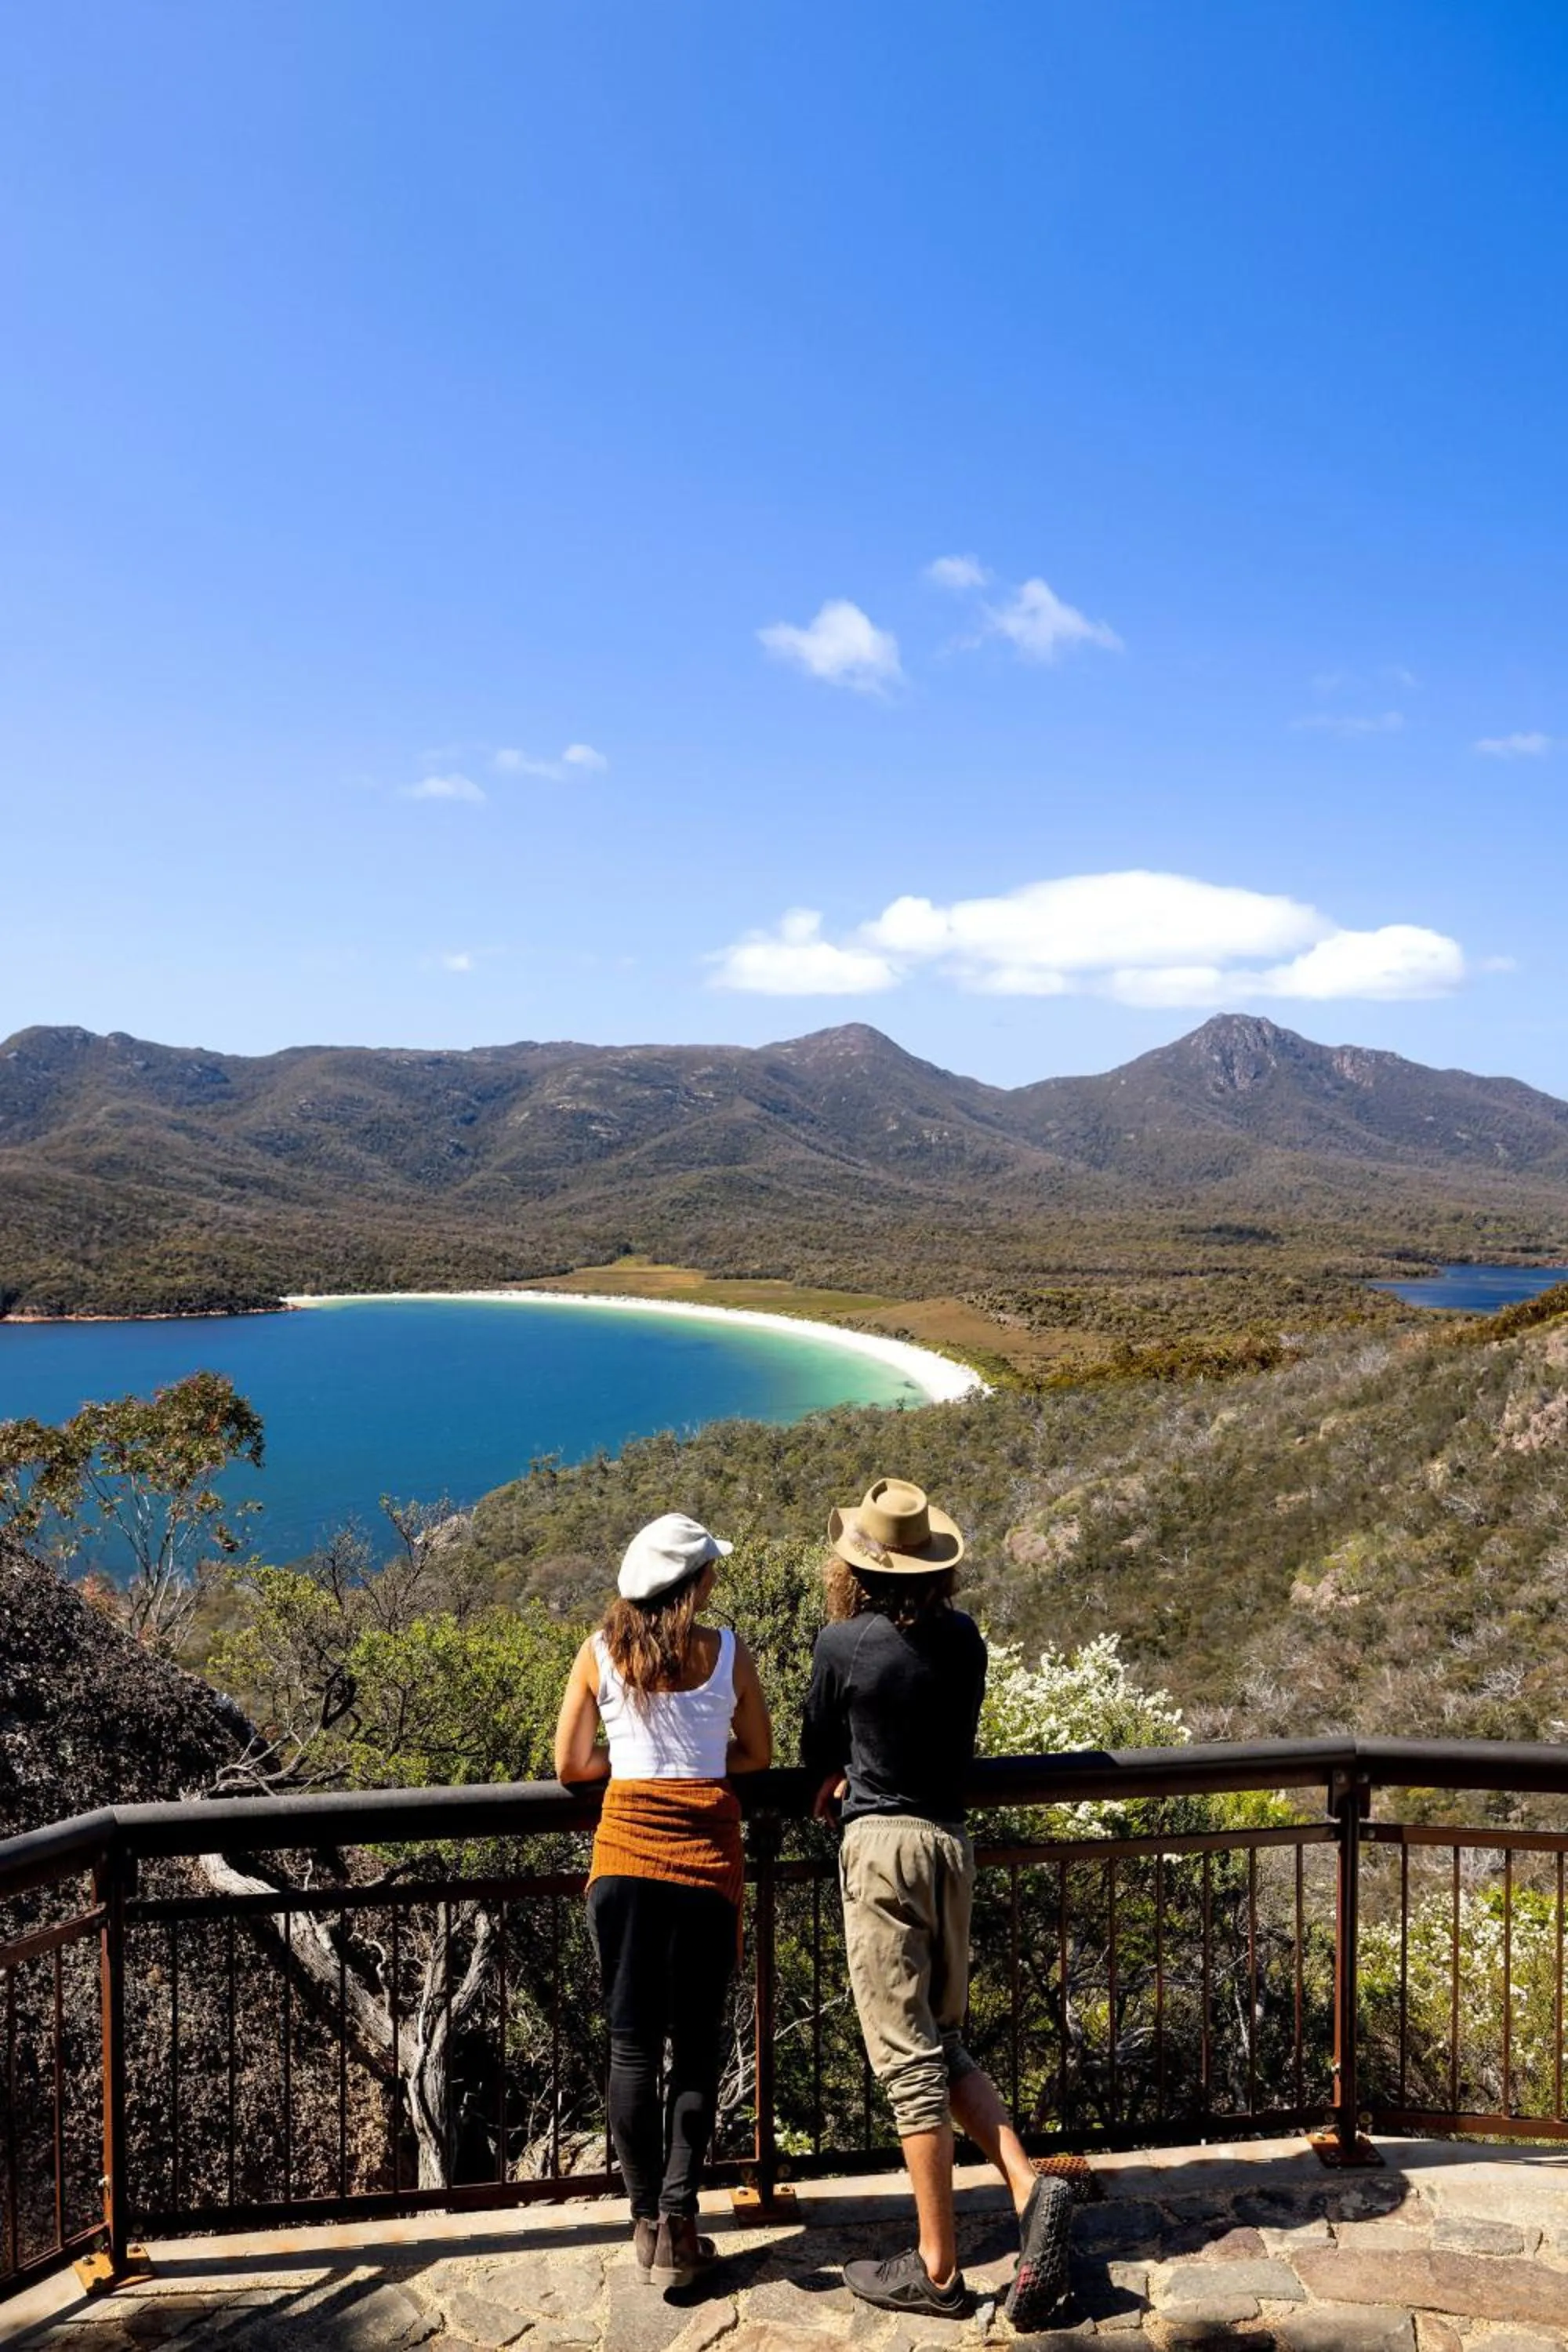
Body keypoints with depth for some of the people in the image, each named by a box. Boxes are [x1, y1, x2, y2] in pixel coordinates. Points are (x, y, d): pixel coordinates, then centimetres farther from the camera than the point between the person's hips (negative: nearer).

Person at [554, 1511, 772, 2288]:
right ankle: (677, 2223, 5)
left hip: (624, 1849, 1)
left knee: (632, 2045, 11)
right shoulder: (726, 1651, -3)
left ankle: (647, 2220, 17)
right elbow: (758, 1754, 8)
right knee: (697, 2044, 9)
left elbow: (569, 1766, 5)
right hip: (706, 1855, -1)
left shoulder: (599, 1652, 0)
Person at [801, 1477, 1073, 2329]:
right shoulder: (964, 1639, 3)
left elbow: (816, 1751, 3)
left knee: (908, 2058, 1)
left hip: (881, 1845, -5)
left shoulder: (842, 1642, -11)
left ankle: (938, 2268, 8)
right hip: (950, 1839, 6)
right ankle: (1028, 2188, 3)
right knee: (943, 2042, 19)